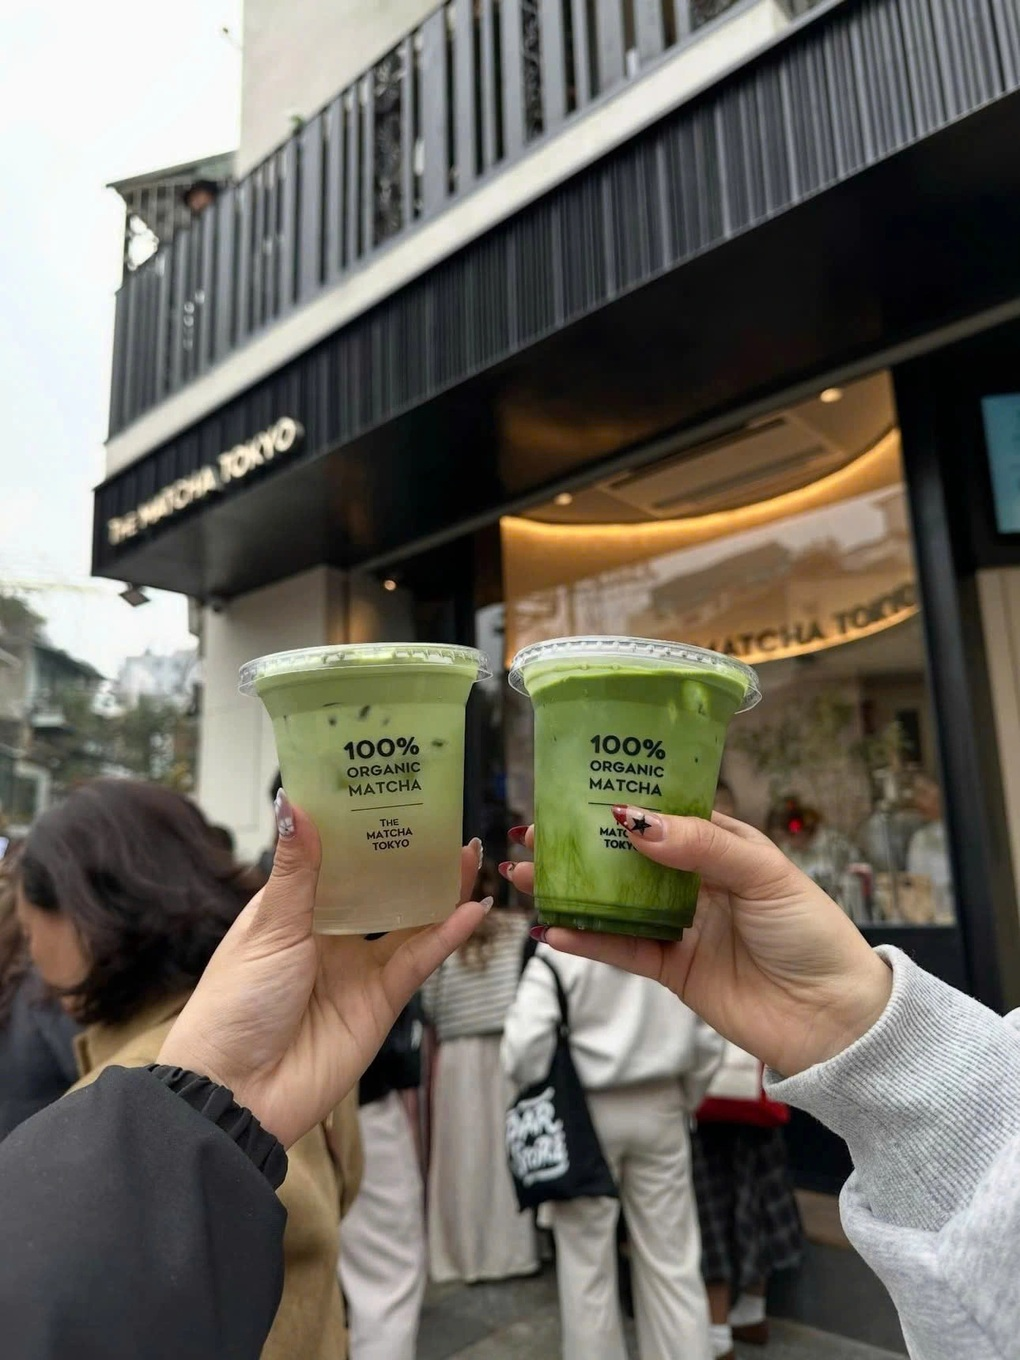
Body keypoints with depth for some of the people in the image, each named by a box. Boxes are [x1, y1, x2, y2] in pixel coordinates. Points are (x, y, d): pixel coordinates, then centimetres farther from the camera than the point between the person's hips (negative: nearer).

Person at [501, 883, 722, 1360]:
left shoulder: (559, 951, -16)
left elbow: (524, 1049, -20)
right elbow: (708, 1040, 0)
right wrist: (685, 1103, 13)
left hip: (584, 1113, -3)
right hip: (659, 1109, 3)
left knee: (588, 1264, 13)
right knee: (672, 1260, 16)